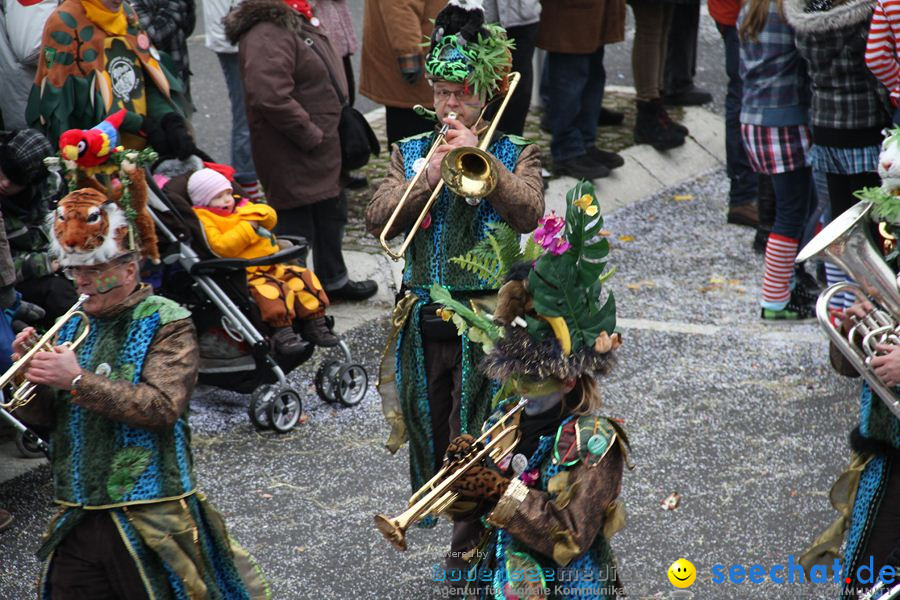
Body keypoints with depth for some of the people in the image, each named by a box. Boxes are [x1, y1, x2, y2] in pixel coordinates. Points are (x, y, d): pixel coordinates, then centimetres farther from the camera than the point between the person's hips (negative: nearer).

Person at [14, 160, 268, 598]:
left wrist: (78, 381, -22)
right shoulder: (75, 327, 11)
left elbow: (162, 407, -20)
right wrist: (28, 373, -7)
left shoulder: (166, 324, -6)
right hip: (78, 524, 5)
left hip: (148, 525, -5)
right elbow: (43, 416, 13)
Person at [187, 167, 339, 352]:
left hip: (271, 267, 9)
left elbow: (270, 216, 15)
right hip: (244, 274, -9)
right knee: (274, 291, -33)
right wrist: (248, 228, -17)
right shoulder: (205, 219, -6)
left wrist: (255, 214, -7)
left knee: (304, 278, -2)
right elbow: (220, 246, -21)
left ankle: (315, 324, 5)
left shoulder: (240, 206, 19)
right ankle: (282, 333, -28)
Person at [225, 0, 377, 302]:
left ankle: (333, 280, 44)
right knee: (296, 227, -3)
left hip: (325, 151, 11)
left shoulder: (298, 24, 9)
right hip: (294, 159, -11)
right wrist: (311, 136, -26)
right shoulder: (266, 36, -26)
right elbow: (271, 97, -37)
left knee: (331, 215, 25)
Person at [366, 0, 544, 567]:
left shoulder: (515, 154, 4)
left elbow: (529, 213, -16)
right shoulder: (411, 153, 12)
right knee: (429, 432, 10)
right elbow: (377, 220, -2)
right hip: (424, 322, 4)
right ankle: (461, 527, 26)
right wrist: (428, 176, -13)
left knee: (475, 441, -6)